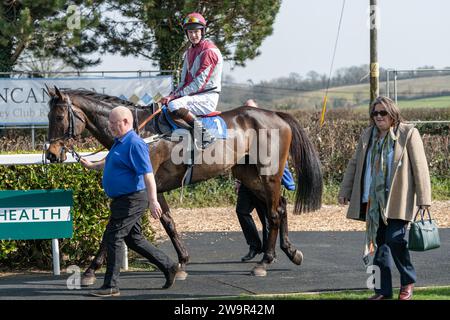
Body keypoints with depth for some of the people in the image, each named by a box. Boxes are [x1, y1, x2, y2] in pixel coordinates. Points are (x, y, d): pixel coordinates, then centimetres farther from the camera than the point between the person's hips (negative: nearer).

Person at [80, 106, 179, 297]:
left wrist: (153, 201, -31)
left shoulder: (135, 144, -19)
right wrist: (91, 166, 39)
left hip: (131, 200, -10)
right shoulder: (119, 142, 12)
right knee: (134, 239, 16)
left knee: (113, 237, -8)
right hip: (124, 200, 10)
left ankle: (111, 286, -3)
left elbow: (148, 174, -25)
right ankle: (168, 266, 24)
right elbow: (109, 163, 34)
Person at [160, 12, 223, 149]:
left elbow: (200, 82, -19)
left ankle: (205, 134, -26)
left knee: (175, 105, -30)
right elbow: (185, 80, 19)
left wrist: (177, 95, -20)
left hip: (207, 97, -10)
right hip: (194, 95, 10)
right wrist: (173, 94, 0)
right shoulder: (189, 52, 17)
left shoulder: (209, 51, -13)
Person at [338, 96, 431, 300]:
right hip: (374, 200, 5)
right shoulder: (367, 136, 12)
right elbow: (354, 164, 18)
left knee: (395, 239, -13)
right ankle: (383, 289, 14)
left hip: (397, 200, -5)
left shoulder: (408, 134, -4)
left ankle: (408, 282, 10)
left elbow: (420, 167, -7)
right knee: (379, 243, 6)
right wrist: (345, 192, 14)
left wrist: (423, 198, -11)